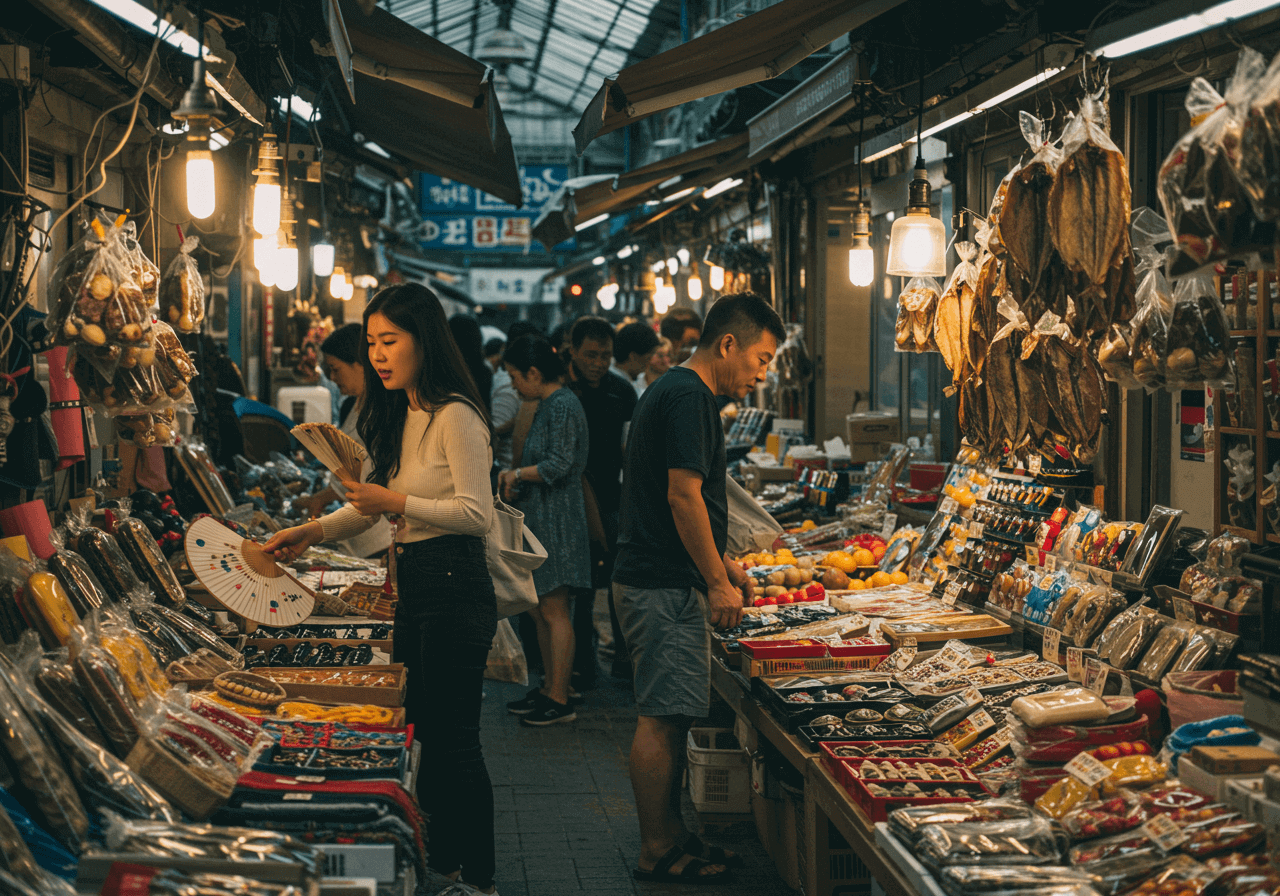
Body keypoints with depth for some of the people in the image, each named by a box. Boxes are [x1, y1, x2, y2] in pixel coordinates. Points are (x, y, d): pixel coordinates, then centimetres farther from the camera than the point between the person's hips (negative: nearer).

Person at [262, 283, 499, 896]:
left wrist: (397, 502, -22)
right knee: (419, 731, 14)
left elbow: (477, 514, -19)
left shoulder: (455, 416, -14)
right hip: (414, 587, 10)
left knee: (452, 740, -3)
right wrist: (312, 532, 10)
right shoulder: (401, 416, 14)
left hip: (454, 591, -10)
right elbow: (375, 506, 21)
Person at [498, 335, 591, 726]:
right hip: (539, 521, 10)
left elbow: (559, 465, -22)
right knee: (539, 611, 14)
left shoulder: (563, 406, -15)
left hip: (557, 521, -10)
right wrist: (514, 478, 12)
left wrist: (517, 475, -11)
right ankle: (549, 689, 22)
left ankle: (560, 701, -3)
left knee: (554, 611, -7)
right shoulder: (547, 406, 16)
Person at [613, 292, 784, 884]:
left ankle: (667, 835, 20)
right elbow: (684, 496, -20)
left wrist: (719, 562, 23)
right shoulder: (690, 397, -14)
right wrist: (718, 581, -15)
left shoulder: (671, 390, 19)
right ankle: (658, 851, 0)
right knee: (662, 720, -5)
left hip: (650, 581, 11)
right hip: (666, 587, -11)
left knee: (666, 718, 13)